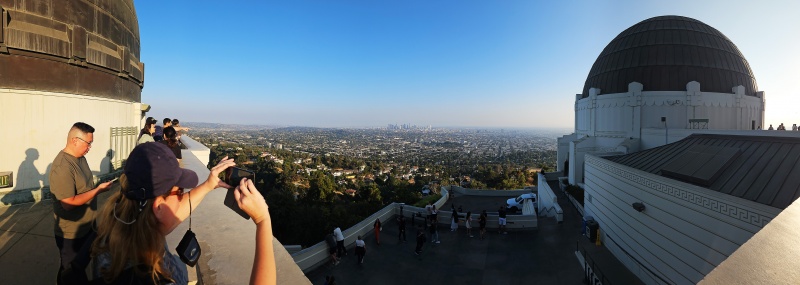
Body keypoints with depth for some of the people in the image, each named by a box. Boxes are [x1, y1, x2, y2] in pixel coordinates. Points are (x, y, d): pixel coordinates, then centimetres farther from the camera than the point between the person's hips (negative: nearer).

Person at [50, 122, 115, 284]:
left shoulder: (80, 157, 1)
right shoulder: (62, 167, -27)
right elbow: (68, 203, -29)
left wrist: (98, 186, 2)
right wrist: (98, 190, -24)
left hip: (86, 226, 8)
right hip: (71, 233, -8)